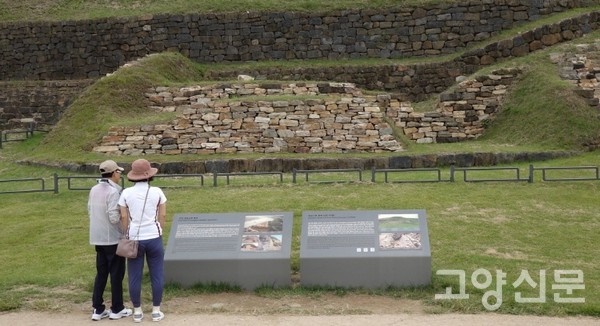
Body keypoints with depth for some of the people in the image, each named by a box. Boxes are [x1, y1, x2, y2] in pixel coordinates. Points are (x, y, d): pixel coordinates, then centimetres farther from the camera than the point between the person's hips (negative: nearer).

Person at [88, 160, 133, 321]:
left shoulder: (94, 190, 5)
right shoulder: (113, 192, -19)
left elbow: (90, 211, 13)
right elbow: (114, 218, -23)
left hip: (98, 238, 7)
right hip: (113, 239, -7)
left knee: (101, 273, 14)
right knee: (116, 274, 6)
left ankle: (98, 309, 15)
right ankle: (117, 309, 14)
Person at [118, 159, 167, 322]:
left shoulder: (126, 193, -4)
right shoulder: (157, 192, -5)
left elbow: (123, 218, -3)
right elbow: (163, 215, -2)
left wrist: (128, 237, 9)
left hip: (134, 238, 1)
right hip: (153, 238, -1)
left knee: (135, 277, 8)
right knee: (157, 275, 8)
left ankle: (137, 312, 15)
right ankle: (156, 311, 12)